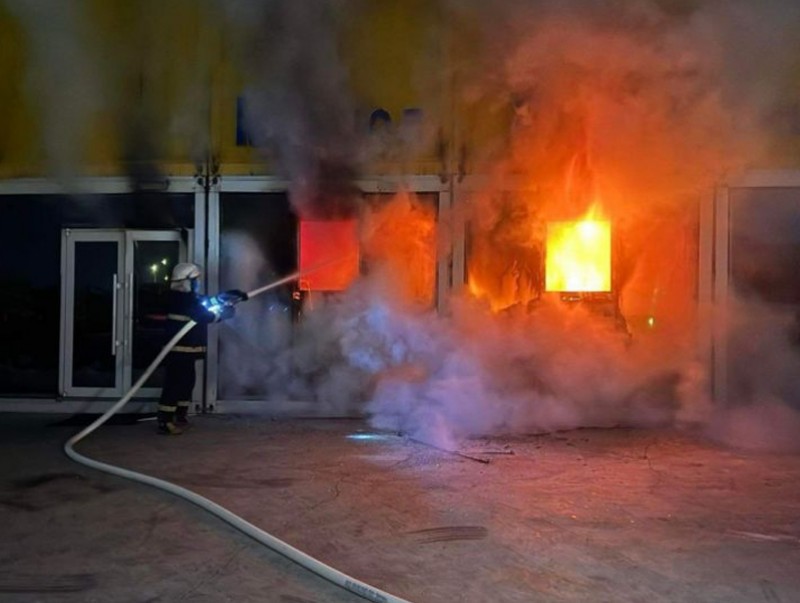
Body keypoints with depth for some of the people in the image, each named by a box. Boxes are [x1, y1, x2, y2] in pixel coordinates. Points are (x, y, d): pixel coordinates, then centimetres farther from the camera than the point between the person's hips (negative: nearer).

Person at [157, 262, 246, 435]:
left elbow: (210, 302, 22)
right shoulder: (182, 299, -17)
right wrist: (224, 313, -8)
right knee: (174, 384, -11)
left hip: (186, 350, 11)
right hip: (179, 350, -11)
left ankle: (179, 417, 27)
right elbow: (204, 316, -22)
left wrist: (235, 296, 17)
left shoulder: (188, 297, 16)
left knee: (186, 382, 17)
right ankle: (164, 422, -10)